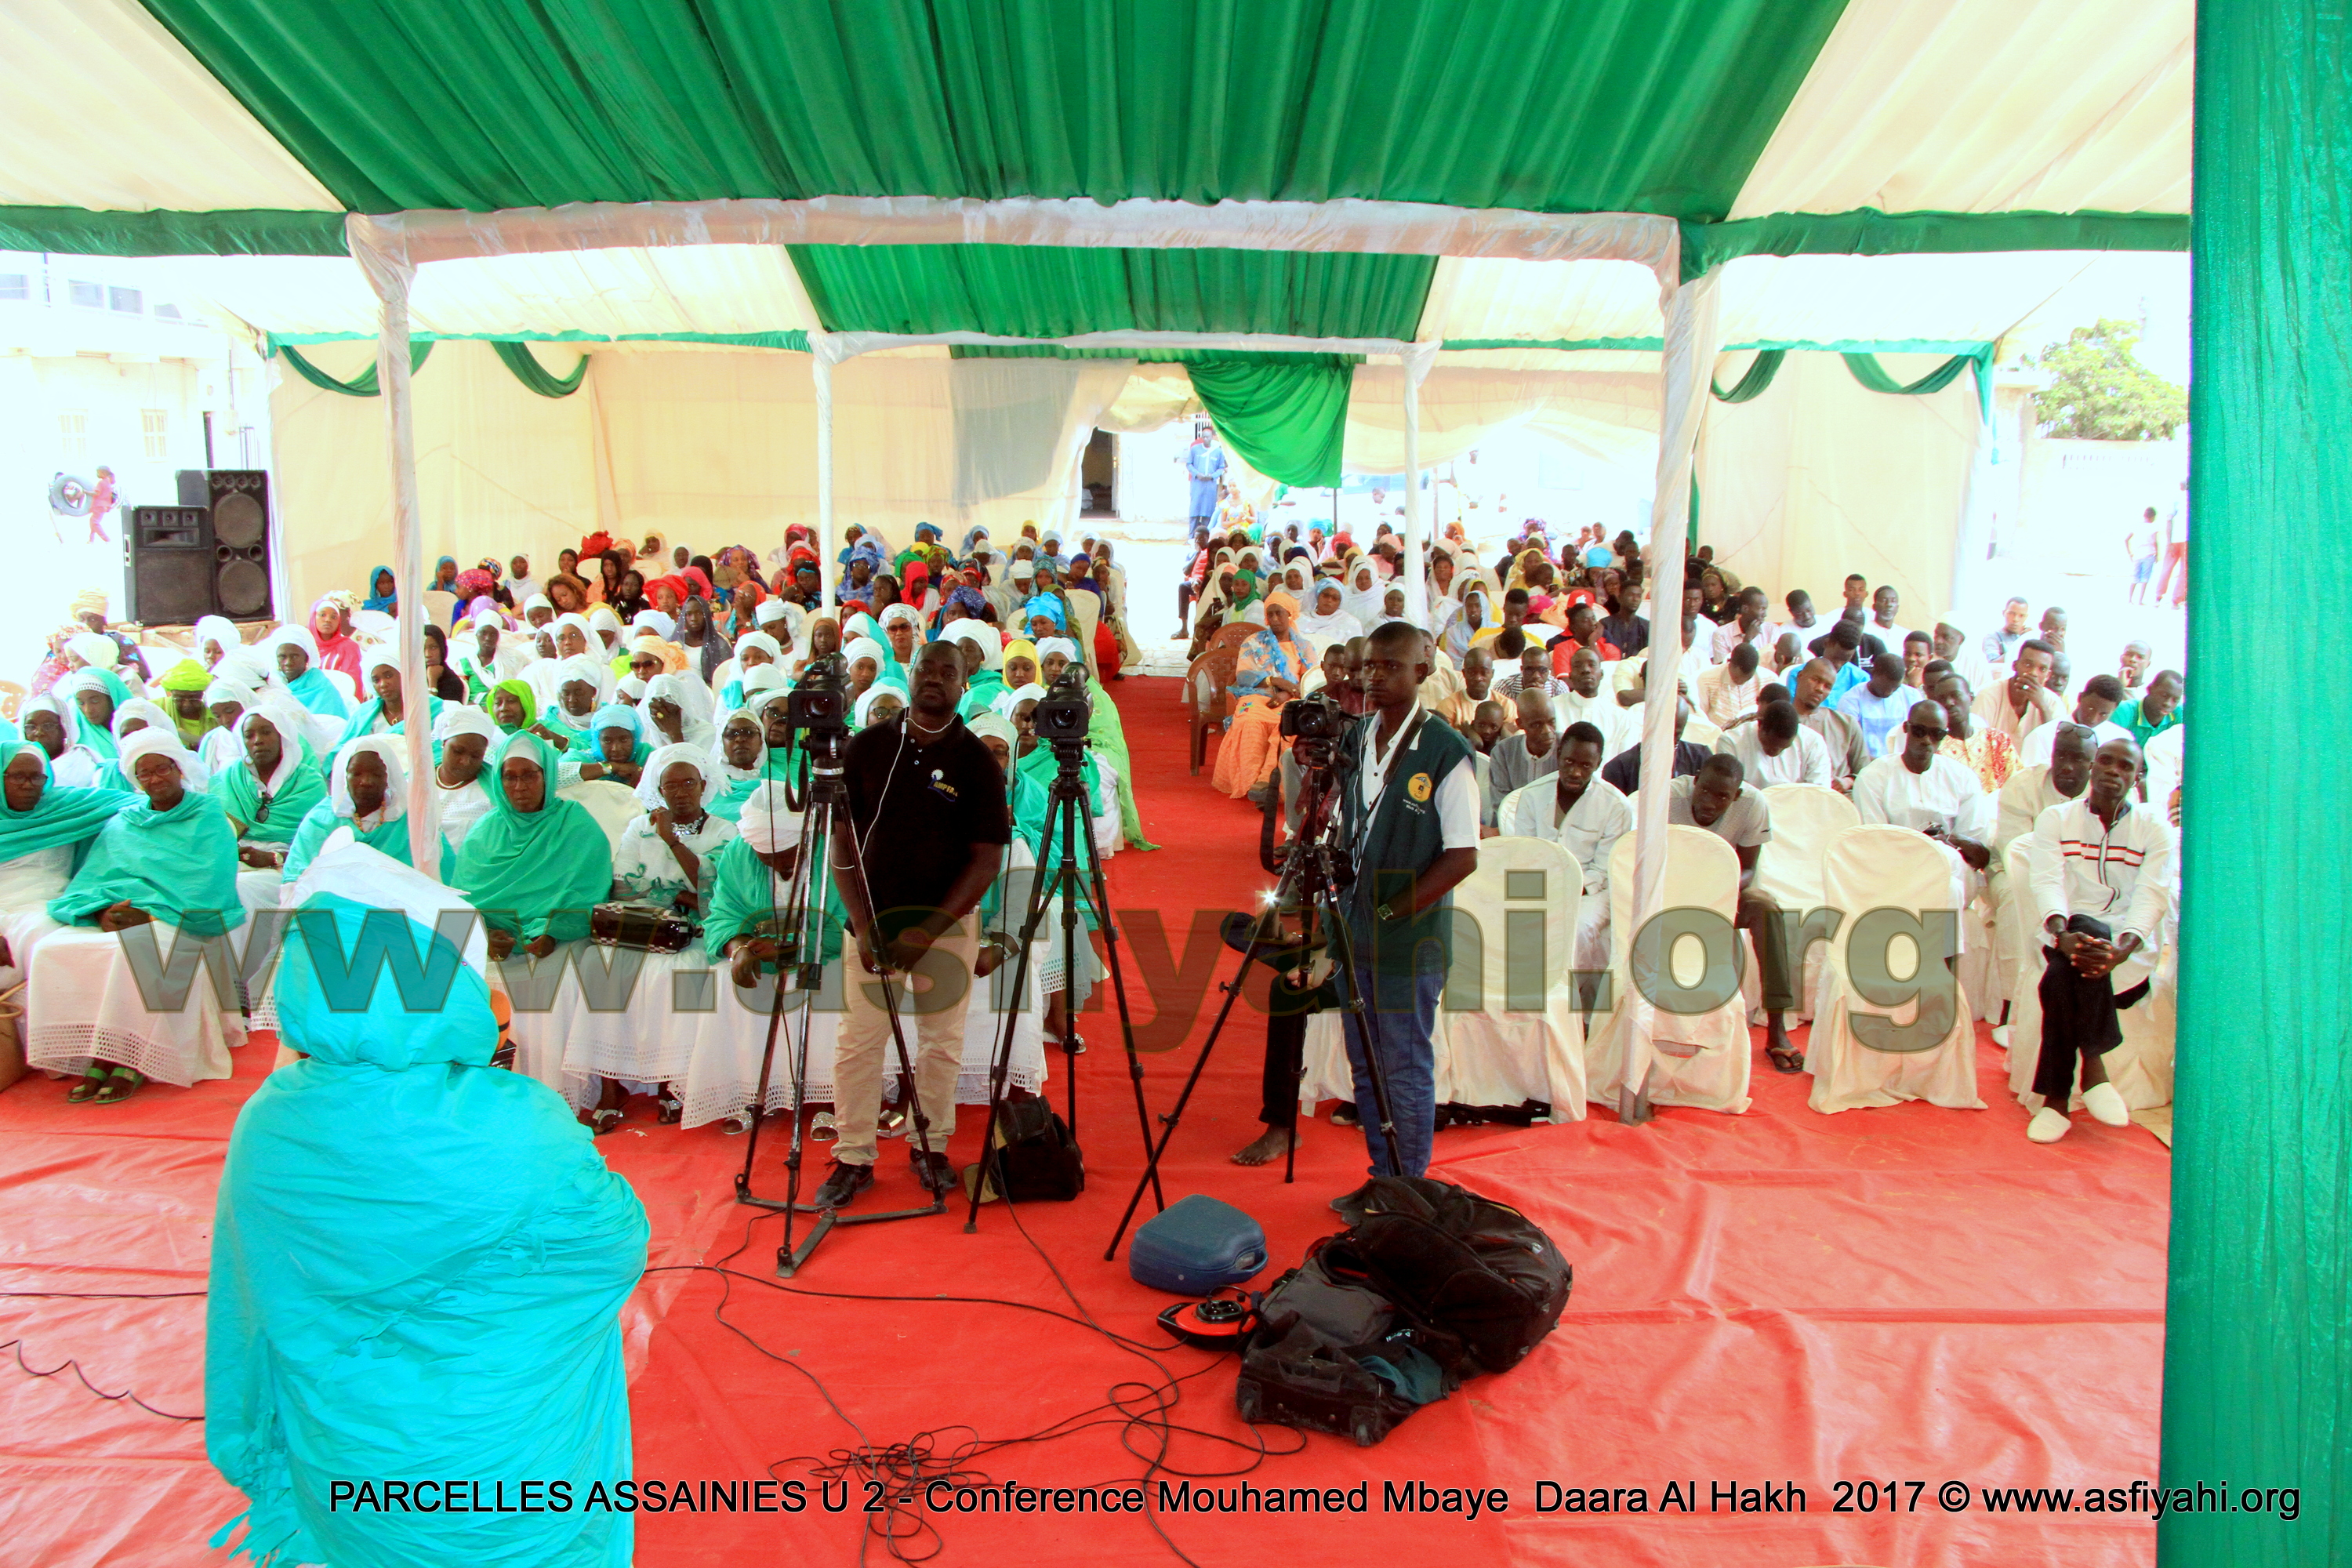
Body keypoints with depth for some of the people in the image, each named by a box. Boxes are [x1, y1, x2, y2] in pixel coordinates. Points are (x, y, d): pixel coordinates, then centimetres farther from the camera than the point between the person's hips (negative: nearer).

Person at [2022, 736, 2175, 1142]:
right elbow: (2046, 881, -7)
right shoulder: (2055, 819, 10)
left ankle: (2057, 1098, -27)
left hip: (2129, 948, -1)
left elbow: (2153, 895, -9)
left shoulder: (2156, 828, 7)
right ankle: (2094, 1067, -30)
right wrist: (2063, 934, -29)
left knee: (2059, 981, -33)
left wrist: (2122, 949, -29)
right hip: (2067, 936, 1)